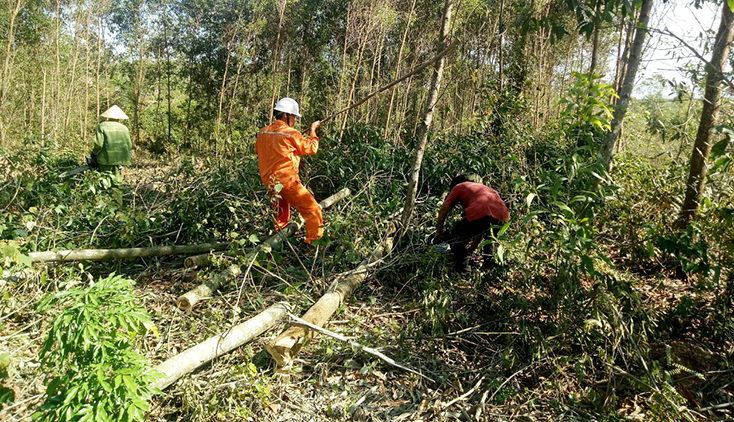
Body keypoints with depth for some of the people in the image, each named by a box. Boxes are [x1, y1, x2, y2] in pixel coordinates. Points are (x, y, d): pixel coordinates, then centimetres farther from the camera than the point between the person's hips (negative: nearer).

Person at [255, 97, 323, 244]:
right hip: (287, 181, -8)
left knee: (281, 218, 24)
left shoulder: (263, 132, 7)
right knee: (313, 211, -4)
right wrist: (312, 131, 14)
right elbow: (311, 148, 0)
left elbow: (258, 151, 25)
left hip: (269, 182, 8)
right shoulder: (291, 134, -12)